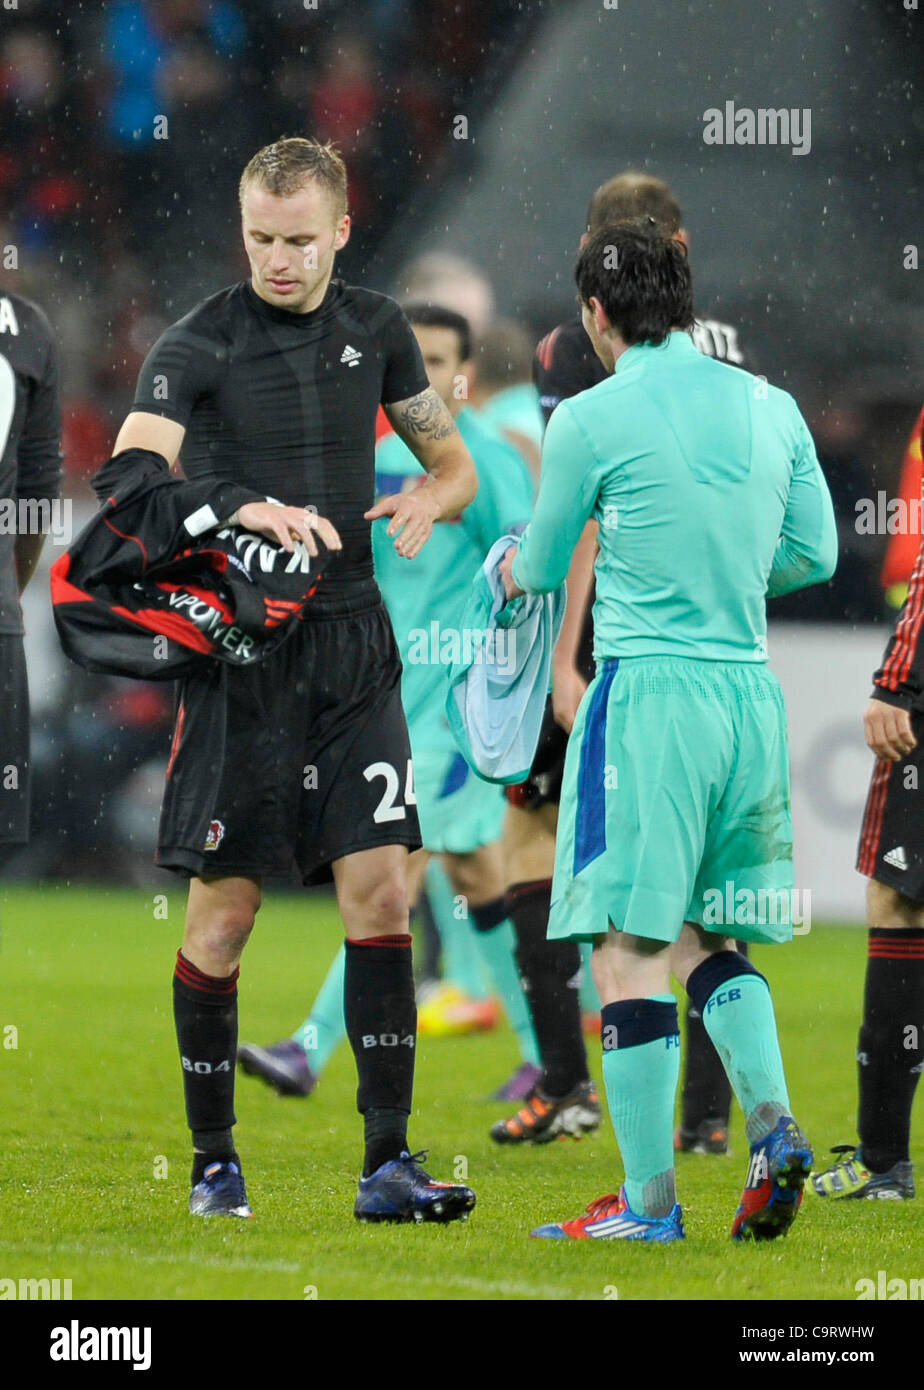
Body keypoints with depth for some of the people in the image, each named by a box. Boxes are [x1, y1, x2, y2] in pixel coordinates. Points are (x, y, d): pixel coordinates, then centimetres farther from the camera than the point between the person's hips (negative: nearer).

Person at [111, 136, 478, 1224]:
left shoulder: (374, 330, 8)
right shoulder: (197, 346, -6)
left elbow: (455, 462, 20)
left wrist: (427, 503, -3)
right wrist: (242, 513, -37)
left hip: (352, 645, 3)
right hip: (238, 652, -3)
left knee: (380, 888, -6)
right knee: (224, 911, 0)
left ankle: (388, 1164, -5)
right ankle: (213, 1163, 14)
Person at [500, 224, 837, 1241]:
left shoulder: (591, 420, -7)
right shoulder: (770, 409, 7)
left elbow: (541, 569, 6)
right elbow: (815, 554, 14)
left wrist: (512, 570, 30)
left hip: (649, 690, -6)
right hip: (751, 691, 6)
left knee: (630, 946, -2)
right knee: (704, 935, 17)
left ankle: (649, 1201, -3)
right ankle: (773, 1128, -3)